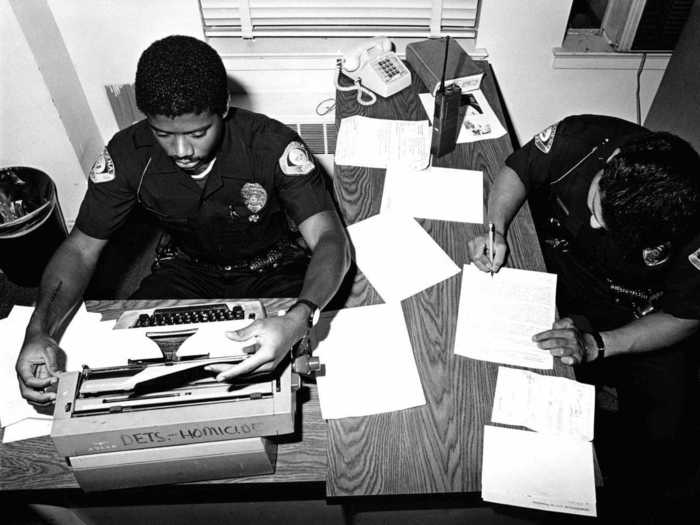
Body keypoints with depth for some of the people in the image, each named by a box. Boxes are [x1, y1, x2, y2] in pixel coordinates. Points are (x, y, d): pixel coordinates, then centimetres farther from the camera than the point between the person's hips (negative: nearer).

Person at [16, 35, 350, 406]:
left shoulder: (272, 145, -26)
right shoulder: (127, 155, -16)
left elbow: (330, 241, -31)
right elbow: (80, 249, -8)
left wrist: (298, 319, -52)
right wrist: (39, 331, -26)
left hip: (273, 270, -2)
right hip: (191, 270, 3)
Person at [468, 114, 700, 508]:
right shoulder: (580, 139, -30)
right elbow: (517, 171, -9)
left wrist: (596, 345, -32)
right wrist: (497, 229, -27)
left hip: (642, 322, -1)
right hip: (554, 279, 2)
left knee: (659, 431, -12)